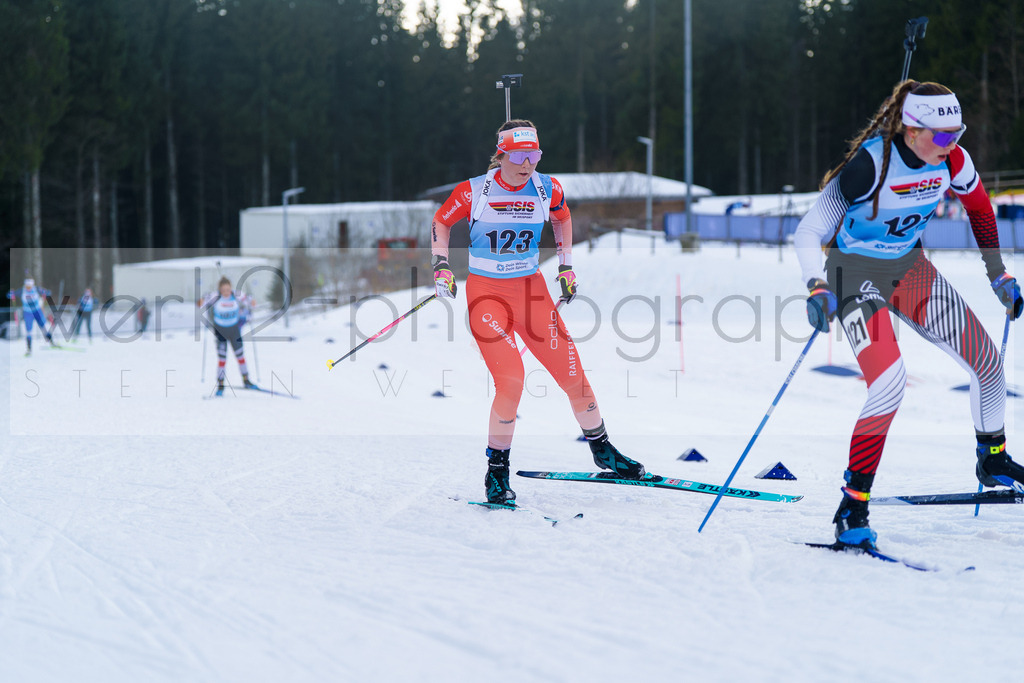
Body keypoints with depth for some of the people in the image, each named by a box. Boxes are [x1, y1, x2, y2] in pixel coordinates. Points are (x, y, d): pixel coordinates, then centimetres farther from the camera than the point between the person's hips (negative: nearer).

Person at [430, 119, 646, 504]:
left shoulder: (547, 190, -3)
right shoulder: (474, 192, -12)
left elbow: (563, 218, 19)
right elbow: (441, 222, 6)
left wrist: (567, 267, 16)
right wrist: (441, 267, -5)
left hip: (531, 290, 4)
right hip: (486, 294, -4)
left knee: (571, 373, 1)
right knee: (511, 381, -19)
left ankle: (602, 451, 23)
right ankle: (497, 472, -3)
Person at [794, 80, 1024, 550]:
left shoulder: (952, 161, -12)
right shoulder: (870, 163, -29)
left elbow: (979, 208, 11)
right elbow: (809, 233, -28)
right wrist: (819, 290, -43)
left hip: (910, 268, 6)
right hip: (856, 274, -6)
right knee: (890, 383, -27)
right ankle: (852, 509, -19)